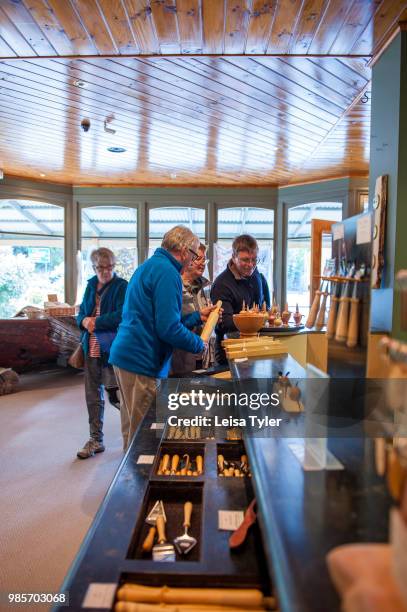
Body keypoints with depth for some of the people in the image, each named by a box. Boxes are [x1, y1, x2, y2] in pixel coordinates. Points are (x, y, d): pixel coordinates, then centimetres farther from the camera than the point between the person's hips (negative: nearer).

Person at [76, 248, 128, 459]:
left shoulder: (121, 286, -6)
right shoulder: (91, 285, 13)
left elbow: (121, 315, -18)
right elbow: (81, 314, 17)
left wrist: (95, 322, -13)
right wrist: (84, 320, -6)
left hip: (113, 348, -6)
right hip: (92, 348, 6)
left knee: (116, 393, 1)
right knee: (93, 395, 11)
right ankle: (95, 440, 24)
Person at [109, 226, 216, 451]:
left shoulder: (149, 265, 17)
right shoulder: (167, 272, -16)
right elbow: (168, 328, -21)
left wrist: (197, 316, 23)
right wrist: (198, 345, -5)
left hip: (125, 356, 10)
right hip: (141, 362, -10)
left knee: (132, 429, 21)